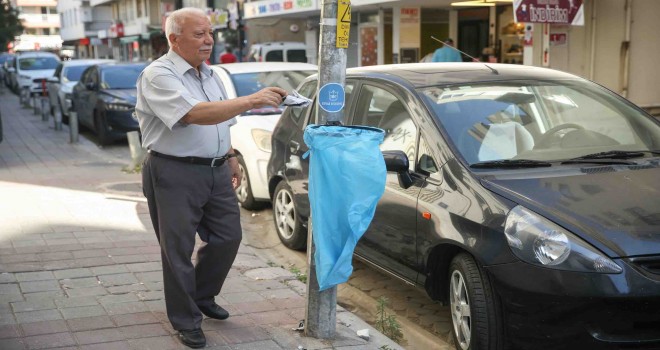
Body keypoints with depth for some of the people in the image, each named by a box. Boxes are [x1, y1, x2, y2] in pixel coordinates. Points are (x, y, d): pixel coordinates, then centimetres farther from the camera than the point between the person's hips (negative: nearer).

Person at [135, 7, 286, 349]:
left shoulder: (209, 74, 12)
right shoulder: (158, 75, -15)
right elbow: (194, 115, -30)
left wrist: (231, 159, 17)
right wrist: (250, 100, -34)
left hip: (216, 171, 8)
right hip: (174, 174, -8)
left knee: (227, 238, 13)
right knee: (179, 251, 2)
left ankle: (203, 297, 35)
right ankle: (186, 322, 16)